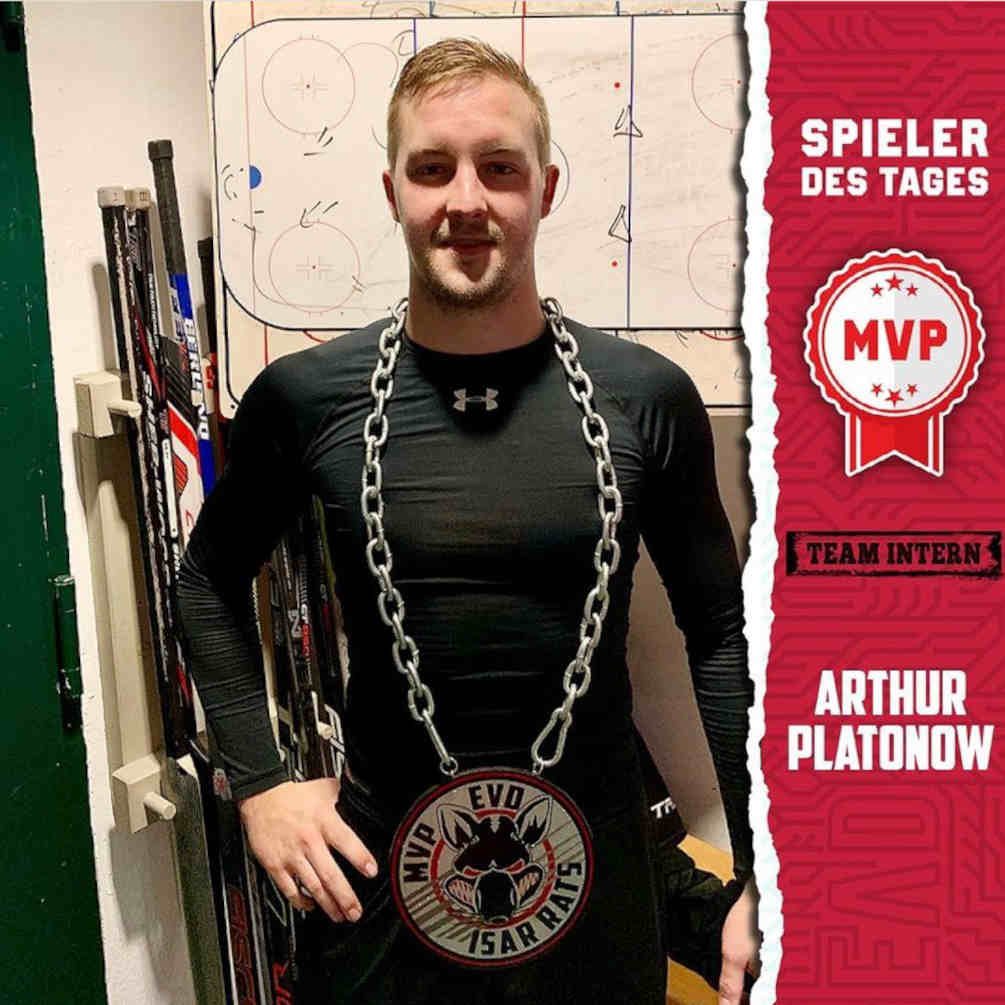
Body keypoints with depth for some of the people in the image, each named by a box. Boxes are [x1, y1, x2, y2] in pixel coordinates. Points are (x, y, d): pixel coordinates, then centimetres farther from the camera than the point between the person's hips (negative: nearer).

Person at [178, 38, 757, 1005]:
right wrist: (257, 781, 0)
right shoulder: (306, 398, -9)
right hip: (377, 869, 0)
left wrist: (763, 880, -1)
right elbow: (209, 578, 7)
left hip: (593, 880, 1)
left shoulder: (646, 399, -9)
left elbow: (721, 636, -1)